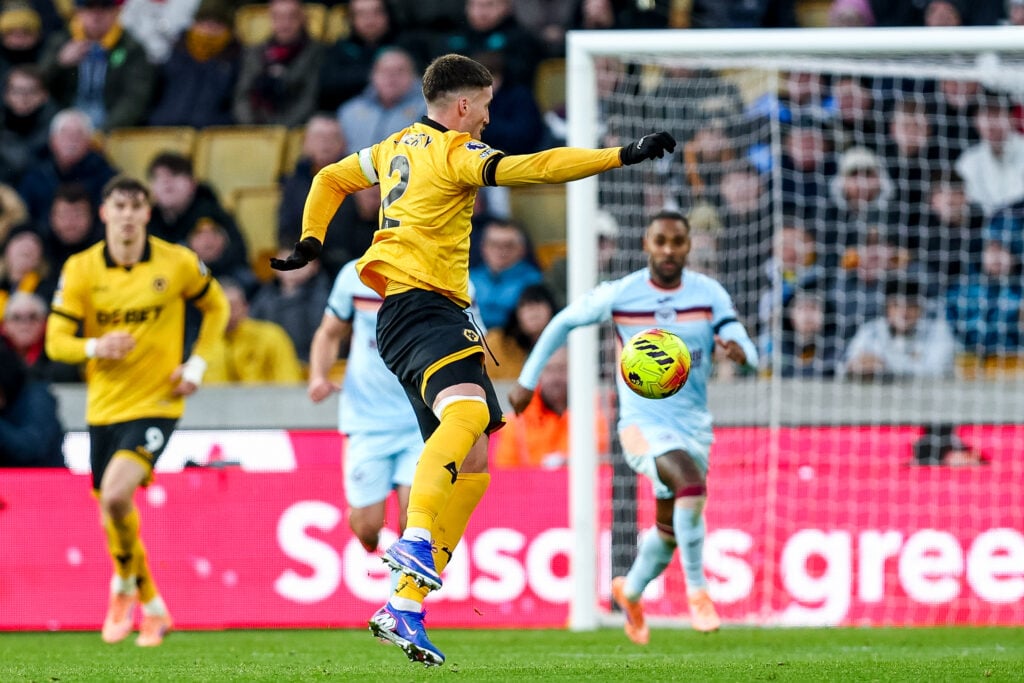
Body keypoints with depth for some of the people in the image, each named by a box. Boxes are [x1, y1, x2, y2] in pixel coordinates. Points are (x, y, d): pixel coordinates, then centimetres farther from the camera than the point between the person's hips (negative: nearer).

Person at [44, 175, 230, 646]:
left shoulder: (177, 263, -5)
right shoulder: (81, 269, -3)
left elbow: (216, 306, 12)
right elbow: (56, 341, -3)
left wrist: (197, 364, 0)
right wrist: (95, 347, -24)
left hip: (156, 403, -3)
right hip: (104, 407, 4)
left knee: (116, 494, -25)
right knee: (112, 512, 10)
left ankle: (125, 585, 1)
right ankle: (152, 607, 32)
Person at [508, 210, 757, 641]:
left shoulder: (709, 294, -4)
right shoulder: (619, 295, -7)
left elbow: (749, 353, -10)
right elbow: (563, 322, 8)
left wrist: (740, 352, -35)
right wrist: (528, 380, 9)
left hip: (694, 424, 4)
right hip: (642, 422, -4)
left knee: (670, 527, 14)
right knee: (691, 485, -31)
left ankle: (631, 591, 44)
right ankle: (697, 590, -19)